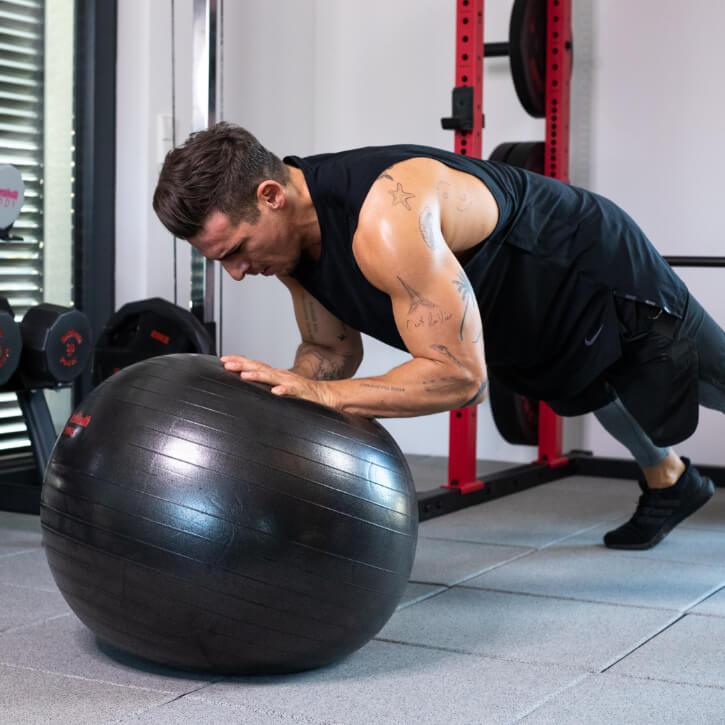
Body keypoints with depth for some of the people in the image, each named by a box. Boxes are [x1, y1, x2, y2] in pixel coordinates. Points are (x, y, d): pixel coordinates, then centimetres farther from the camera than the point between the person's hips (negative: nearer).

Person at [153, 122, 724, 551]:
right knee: (596, 391, 37)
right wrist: (283, 392, -25)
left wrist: (320, 394, -47)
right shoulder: (287, 226, -17)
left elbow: (461, 375, -44)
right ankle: (669, 483, 66)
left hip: (605, 279, -8)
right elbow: (333, 348, -5)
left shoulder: (386, 220, -45)